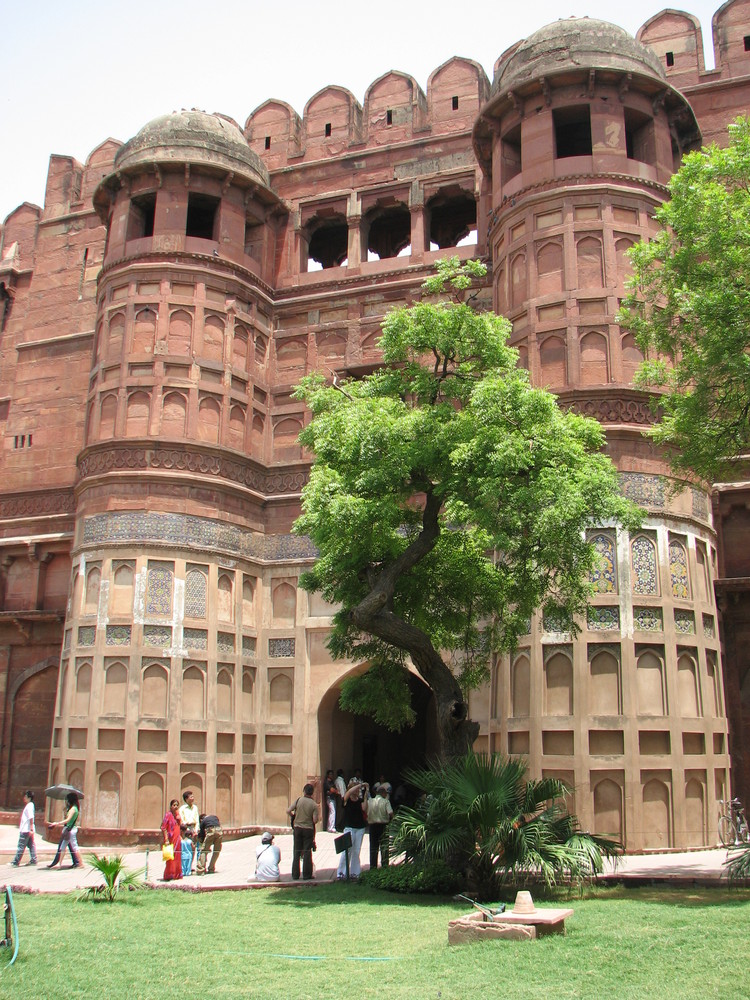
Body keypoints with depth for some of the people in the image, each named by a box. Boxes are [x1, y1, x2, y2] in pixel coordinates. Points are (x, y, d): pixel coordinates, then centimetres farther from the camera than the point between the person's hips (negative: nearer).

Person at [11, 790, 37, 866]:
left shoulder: (29, 806, -16)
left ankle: (15, 862, 1)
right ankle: (33, 860, 12)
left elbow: (31, 818, -22)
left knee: (21, 846, -4)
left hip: (25, 830, -10)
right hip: (28, 830, 10)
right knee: (31, 845, 10)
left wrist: (31, 829, -25)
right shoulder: (30, 805, 14)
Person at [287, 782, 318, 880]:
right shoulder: (314, 804, -8)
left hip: (297, 828, 2)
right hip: (308, 829, -1)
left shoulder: (299, 800, -5)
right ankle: (306, 874, 5)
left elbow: (288, 811, -7)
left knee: (297, 852, 9)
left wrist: (294, 816, 12)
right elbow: (315, 820, -12)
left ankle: (295, 874, 11)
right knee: (307, 852, 5)